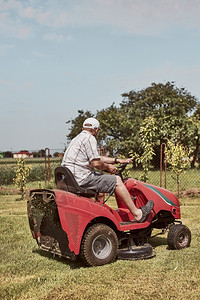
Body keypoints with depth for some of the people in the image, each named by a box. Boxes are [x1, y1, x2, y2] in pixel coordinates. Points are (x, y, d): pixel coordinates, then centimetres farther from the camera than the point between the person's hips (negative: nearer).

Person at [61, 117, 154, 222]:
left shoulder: (78, 138, 22)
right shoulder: (89, 138, -9)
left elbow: (97, 158, 25)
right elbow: (96, 163, -18)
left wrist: (117, 160, 25)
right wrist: (108, 167, 2)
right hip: (81, 179, -10)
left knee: (100, 177, 30)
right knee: (117, 181, -5)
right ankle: (137, 214, -1)